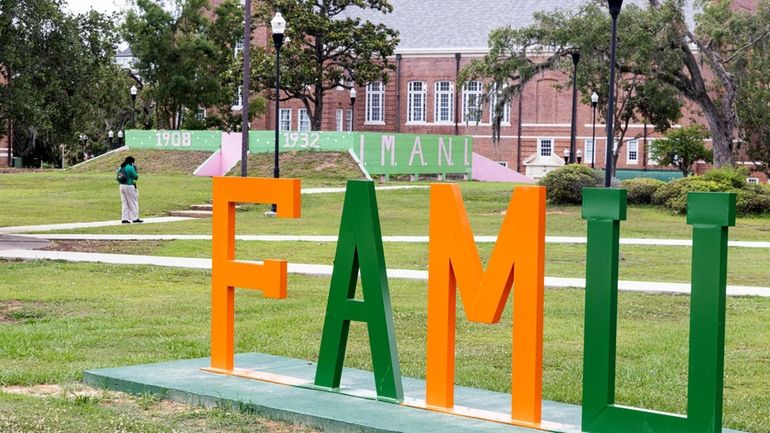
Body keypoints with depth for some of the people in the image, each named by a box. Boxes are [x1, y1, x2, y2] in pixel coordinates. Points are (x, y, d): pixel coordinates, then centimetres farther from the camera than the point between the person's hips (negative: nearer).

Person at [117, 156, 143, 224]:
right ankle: (135, 218, 5)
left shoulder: (121, 168, 11)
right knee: (133, 203, 4)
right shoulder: (130, 167, -12)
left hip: (122, 186, 7)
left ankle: (125, 218, 9)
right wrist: (135, 169, 4)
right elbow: (136, 177, -7)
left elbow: (118, 178, 15)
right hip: (129, 186, -7)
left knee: (125, 203, 12)